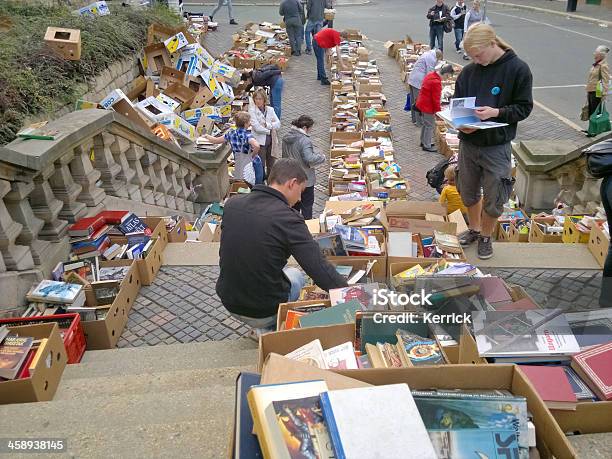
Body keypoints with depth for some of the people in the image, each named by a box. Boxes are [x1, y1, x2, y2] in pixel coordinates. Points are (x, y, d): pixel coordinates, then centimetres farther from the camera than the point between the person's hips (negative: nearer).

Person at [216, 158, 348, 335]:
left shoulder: (231, 204, -5)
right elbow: (320, 269, -24)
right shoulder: (288, 218, -22)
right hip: (265, 312, -5)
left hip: (228, 301, 5)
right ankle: (269, 328, 15)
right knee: (296, 275, 26)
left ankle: (264, 327, 23)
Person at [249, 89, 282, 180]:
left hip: (270, 141, 5)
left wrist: (267, 125, -16)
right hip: (259, 141, -5)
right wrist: (269, 130, -9)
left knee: (271, 165, 13)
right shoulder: (252, 110, -6)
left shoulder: (270, 109, 7)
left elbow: (278, 124, -2)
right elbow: (256, 127, -16)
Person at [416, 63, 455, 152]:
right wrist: (438, 110, -11)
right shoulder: (436, 82, -27)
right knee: (430, 126, 3)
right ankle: (427, 146, 12)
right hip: (428, 107, -9)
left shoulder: (430, 74, 2)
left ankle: (423, 141, 36)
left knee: (426, 124, 22)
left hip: (422, 103, 10)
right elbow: (436, 99, -23)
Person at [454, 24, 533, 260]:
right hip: (468, 143, 4)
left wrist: (496, 112, -22)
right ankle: (474, 229, 42)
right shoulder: (468, 71, 0)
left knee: (493, 199, 7)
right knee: (468, 192, 19)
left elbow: (524, 108, -6)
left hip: (497, 146, -3)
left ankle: (486, 236, 31)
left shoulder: (518, 69, -9)